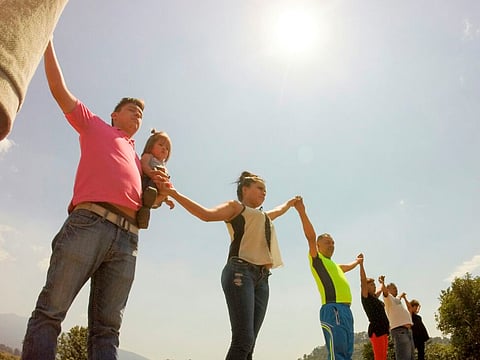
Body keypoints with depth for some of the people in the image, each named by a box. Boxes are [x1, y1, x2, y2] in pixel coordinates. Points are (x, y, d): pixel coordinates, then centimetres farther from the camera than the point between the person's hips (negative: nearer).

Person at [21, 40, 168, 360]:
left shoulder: (138, 158, 34)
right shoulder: (94, 126, 24)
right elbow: (60, 90, 20)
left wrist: (159, 188, 9)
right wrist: (47, 41, 20)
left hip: (128, 237, 4)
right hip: (89, 222, -3)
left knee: (107, 327, -2)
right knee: (51, 311, -8)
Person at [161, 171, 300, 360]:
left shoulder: (264, 216, 33)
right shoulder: (236, 206, 10)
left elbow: (278, 210, 57)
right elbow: (207, 214, -8)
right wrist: (173, 193, -17)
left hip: (261, 279, 7)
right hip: (240, 273, -7)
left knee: (248, 344, -2)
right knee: (243, 340, -19)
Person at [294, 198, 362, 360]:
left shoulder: (333, 265, 30)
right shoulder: (317, 259, 7)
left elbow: (345, 267, 53)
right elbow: (311, 236, -7)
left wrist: (357, 262, 70)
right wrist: (302, 211, -15)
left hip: (345, 310, 9)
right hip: (333, 309, -9)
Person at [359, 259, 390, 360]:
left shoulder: (374, 297, 18)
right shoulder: (365, 297, -3)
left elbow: (380, 290, 41)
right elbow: (363, 281, -15)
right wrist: (361, 264, -20)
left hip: (383, 330, 9)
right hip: (376, 330, -9)